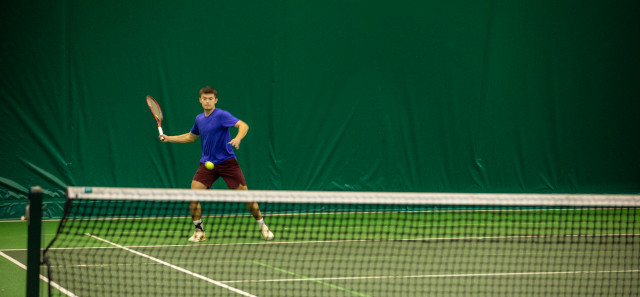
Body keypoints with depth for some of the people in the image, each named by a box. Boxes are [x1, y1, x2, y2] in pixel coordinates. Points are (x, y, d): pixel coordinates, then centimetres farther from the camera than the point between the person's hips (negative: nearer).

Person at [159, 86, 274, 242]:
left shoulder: (222, 115, -10)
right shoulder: (199, 119, 10)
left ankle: (262, 226, 14)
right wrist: (169, 138, 23)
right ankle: (199, 231, 5)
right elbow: (190, 137, 28)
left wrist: (238, 138, -40)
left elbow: (243, 125, -20)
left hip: (227, 162, -5)